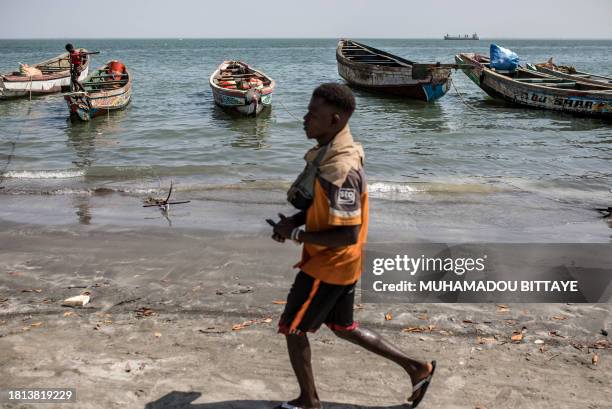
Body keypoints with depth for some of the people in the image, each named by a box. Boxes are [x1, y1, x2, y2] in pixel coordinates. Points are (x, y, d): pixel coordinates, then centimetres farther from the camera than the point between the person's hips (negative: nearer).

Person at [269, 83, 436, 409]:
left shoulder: (340, 169, -29)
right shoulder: (328, 153, 2)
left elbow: (348, 235, -29)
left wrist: (296, 233, -22)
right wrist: (294, 220, 0)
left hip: (329, 266, -10)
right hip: (338, 264, 10)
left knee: (292, 329, 8)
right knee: (342, 328, 24)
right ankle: (416, 368, 32)